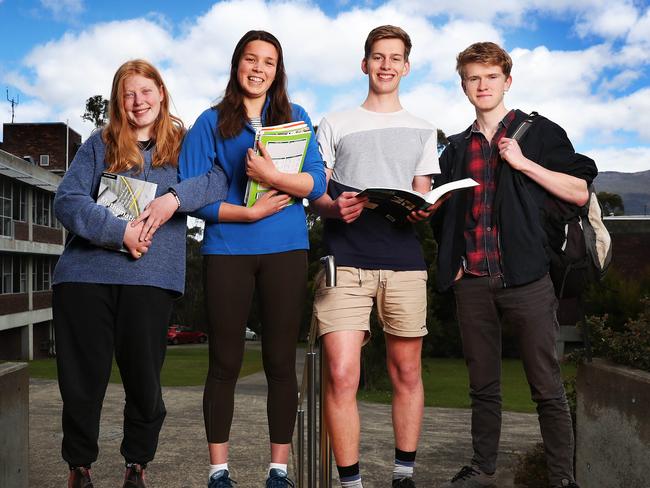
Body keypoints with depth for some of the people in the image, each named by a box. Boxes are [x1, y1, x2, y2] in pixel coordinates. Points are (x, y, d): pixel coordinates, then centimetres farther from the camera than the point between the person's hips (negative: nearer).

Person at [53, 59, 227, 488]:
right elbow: (67, 200, -1)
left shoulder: (182, 143, 12)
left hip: (151, 276, 0)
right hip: (86, 272, 1)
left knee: (144, 378, 4)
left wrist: (173, 197, -21)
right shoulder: (101, 144, 11)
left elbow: (218, 180, -4)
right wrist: (121, 232, -14)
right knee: (82, 378, 4)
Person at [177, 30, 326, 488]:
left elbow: (316, 182, -2)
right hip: (227, 249, 0)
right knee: (225, 363, 4)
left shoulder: (295, 117, 9)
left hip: (285, 249, 1)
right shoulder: (211, 122, 6)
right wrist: (250, 212, -12)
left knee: (281, 362, 4)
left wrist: (272, 176, -19)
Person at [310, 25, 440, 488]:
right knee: (341, 375, -10)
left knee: (407, 372, 6)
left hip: (403, 260, 2)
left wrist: (421, 210, -7)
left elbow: (423, 196, 17)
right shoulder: (336, 124, 14)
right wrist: (335, 207, -12)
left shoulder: (422, 130, 18)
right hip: (345, 260, -1)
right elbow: (316, 193, 10)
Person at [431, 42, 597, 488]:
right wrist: (452, 263, 6)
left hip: (526, 278, -4)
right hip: (472, 281, 4)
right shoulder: (457, 149, 17)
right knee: (483, 385, 11)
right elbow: (444, 214, 22)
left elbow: (580, 192, -2)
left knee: (547, 387, -1)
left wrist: (524, 163, -10)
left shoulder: (539, 132, 6)